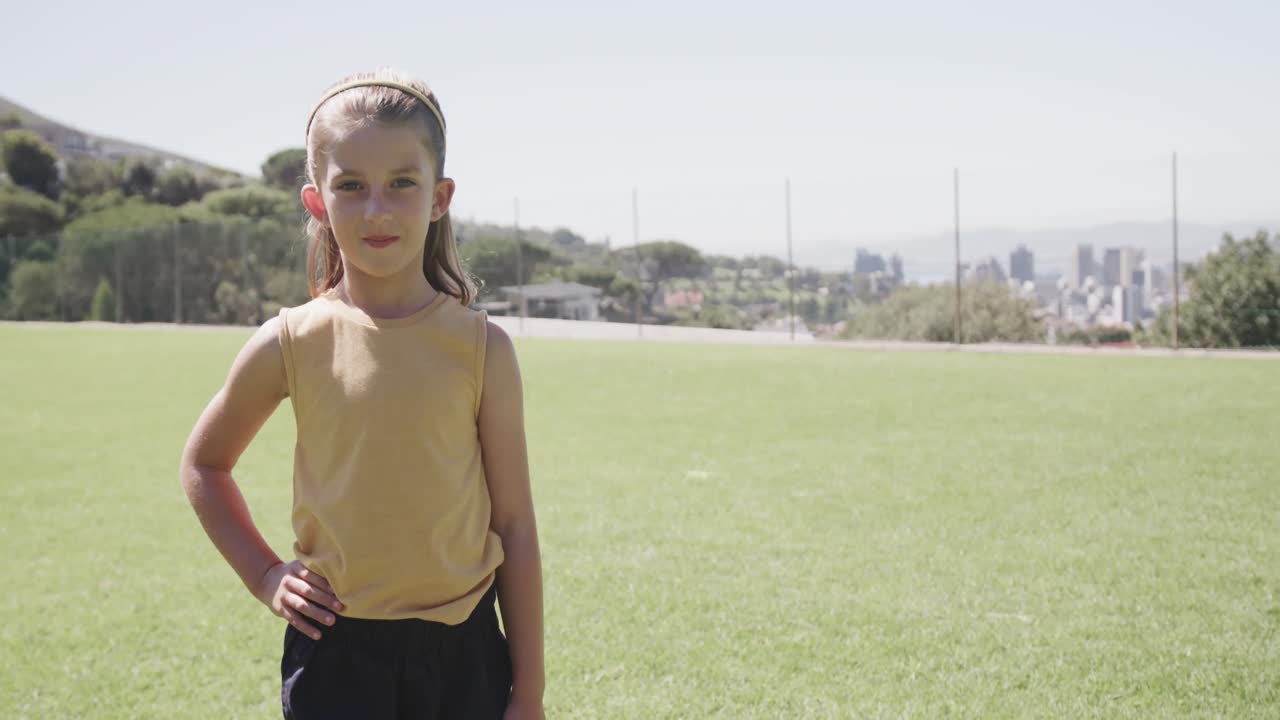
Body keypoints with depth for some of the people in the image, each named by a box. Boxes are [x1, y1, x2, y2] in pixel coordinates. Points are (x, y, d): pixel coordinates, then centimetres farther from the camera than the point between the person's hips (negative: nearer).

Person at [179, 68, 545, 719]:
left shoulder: (481, 348, -4)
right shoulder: (291, 344, -4)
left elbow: (515, 524, 0)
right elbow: (203, 465, 13)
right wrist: (264, 575, 3)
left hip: (462, 648, 1)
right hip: (337, 648, 0)